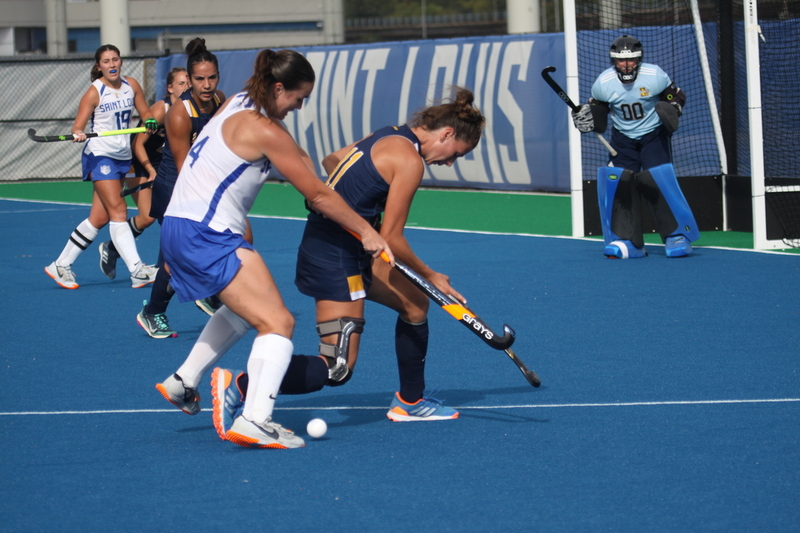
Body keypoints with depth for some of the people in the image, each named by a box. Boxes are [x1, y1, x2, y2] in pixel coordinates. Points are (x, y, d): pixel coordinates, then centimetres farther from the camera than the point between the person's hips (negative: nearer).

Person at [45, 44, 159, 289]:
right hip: (100, 155, -6)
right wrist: (78, 134, -37)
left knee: (100, 218, 6)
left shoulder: (131, 85, 5)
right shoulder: (94, 92, -10)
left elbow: (145, 112, 14)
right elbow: (78, 126, -14)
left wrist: (150, 121, -9)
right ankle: (138, 271, -21)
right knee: (118, 211, -15)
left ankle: (61, 266, 16)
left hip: (122, 157, 6)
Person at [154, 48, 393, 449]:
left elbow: (297, 158, 22)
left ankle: (182, 383, 39)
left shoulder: (240, 103, 12)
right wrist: (366, 232, -1)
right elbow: (317, 195, -10)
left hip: (178, 228, 10)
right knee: (278, 323, -14)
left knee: (244, 310, 32)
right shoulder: (264, 131, -16)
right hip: (209, 237, -10)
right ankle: (254, 422, -27)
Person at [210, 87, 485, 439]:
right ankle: (237, 386, -15)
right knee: (338, 369, -11)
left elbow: (332, 161, 26)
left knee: (415, 302, 23)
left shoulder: (392, 135, 11)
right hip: (335, 256, -11)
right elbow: (391, 238, -14)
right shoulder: (410, 161, -16)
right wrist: (429, 276, -2)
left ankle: (410, 402, 33)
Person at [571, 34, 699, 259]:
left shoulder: (654, 76, -17)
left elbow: (676, 96, -4)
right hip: (623, 139, 3)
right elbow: (598, 109, 2)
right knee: (617, 182, -13)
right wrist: (587, 119, -19)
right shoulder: (603, 83, -13)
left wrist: (672, 110, -24)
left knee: (658, 181, -19)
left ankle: (678, 236, -6)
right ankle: (628, 241, -3)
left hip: (654, 135, -3)